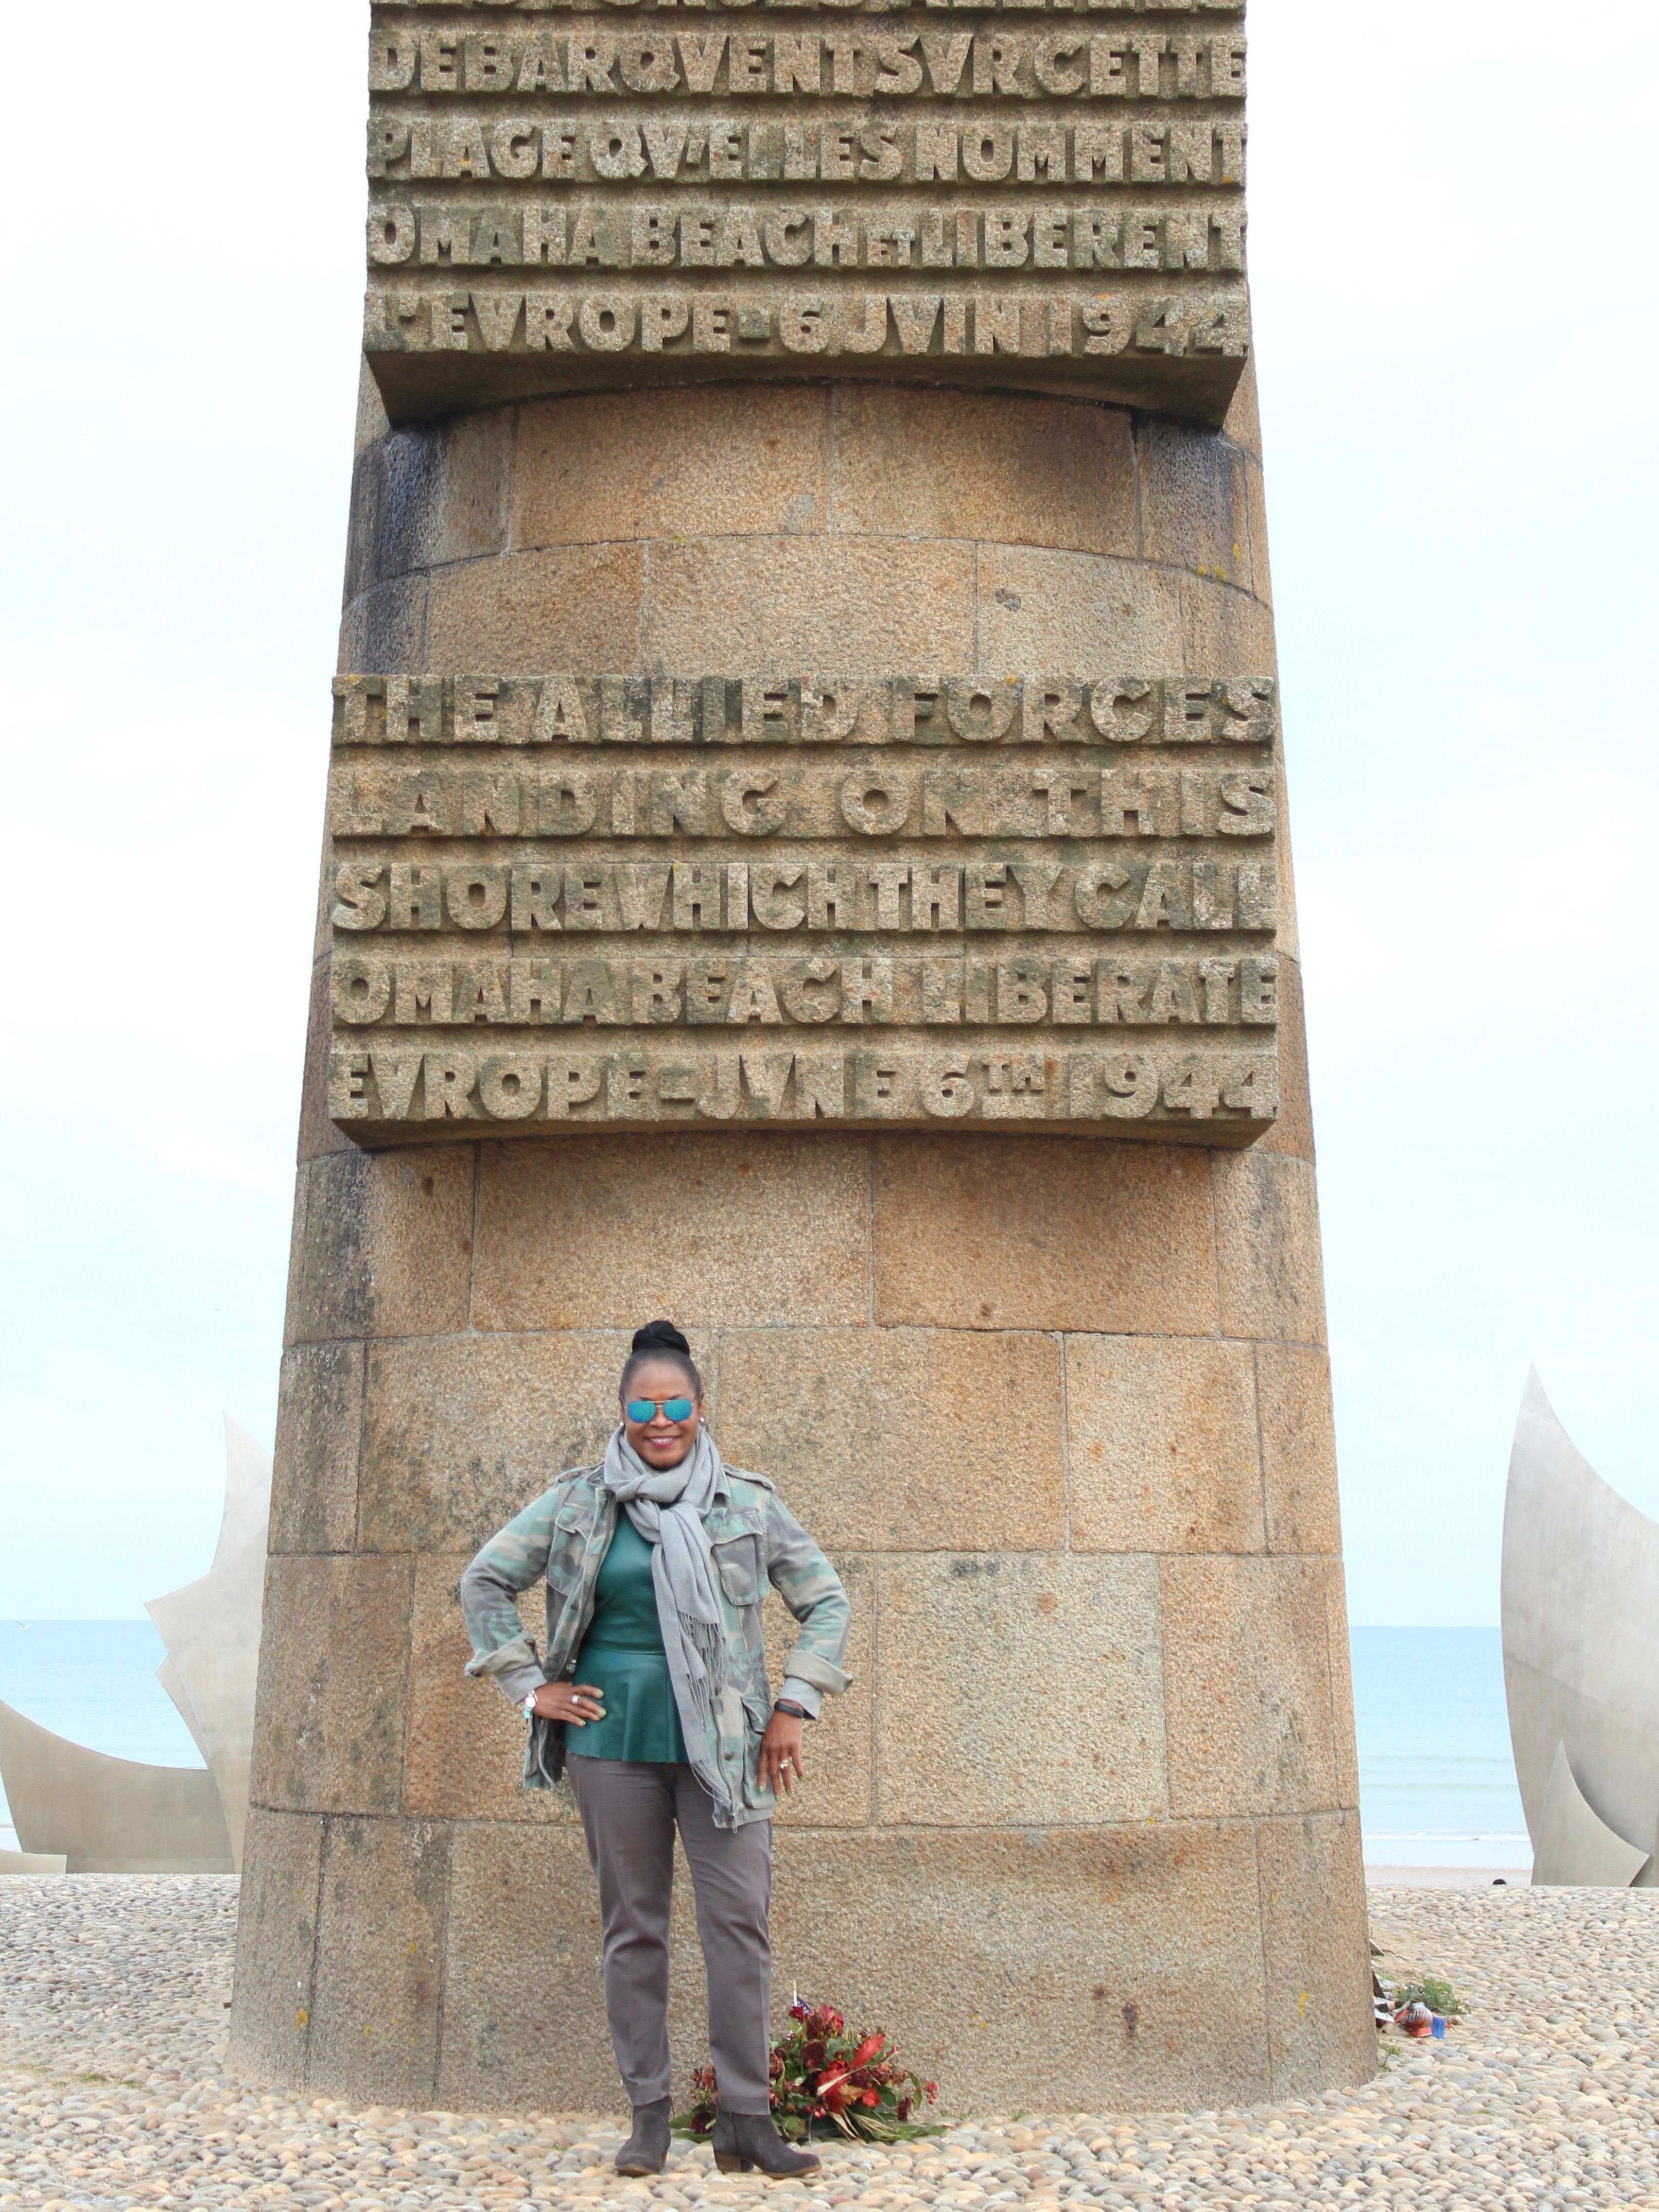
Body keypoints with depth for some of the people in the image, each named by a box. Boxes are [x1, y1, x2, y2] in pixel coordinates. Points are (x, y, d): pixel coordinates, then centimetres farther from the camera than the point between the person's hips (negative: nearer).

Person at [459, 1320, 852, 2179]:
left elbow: (826, 1600, 9)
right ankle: (649, 2114, 19)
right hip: (612, 1739, 1)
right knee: (632, 1926, 7)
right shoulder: (577, 1504, 3)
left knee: (740, 1923, -4)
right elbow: (484, 1582, 11)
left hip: (723, 1743, 0)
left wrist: (796, 1704, 1)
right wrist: (529, 1685, 4)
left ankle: (745, 2120, 6)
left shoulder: (749, 1505, 3)